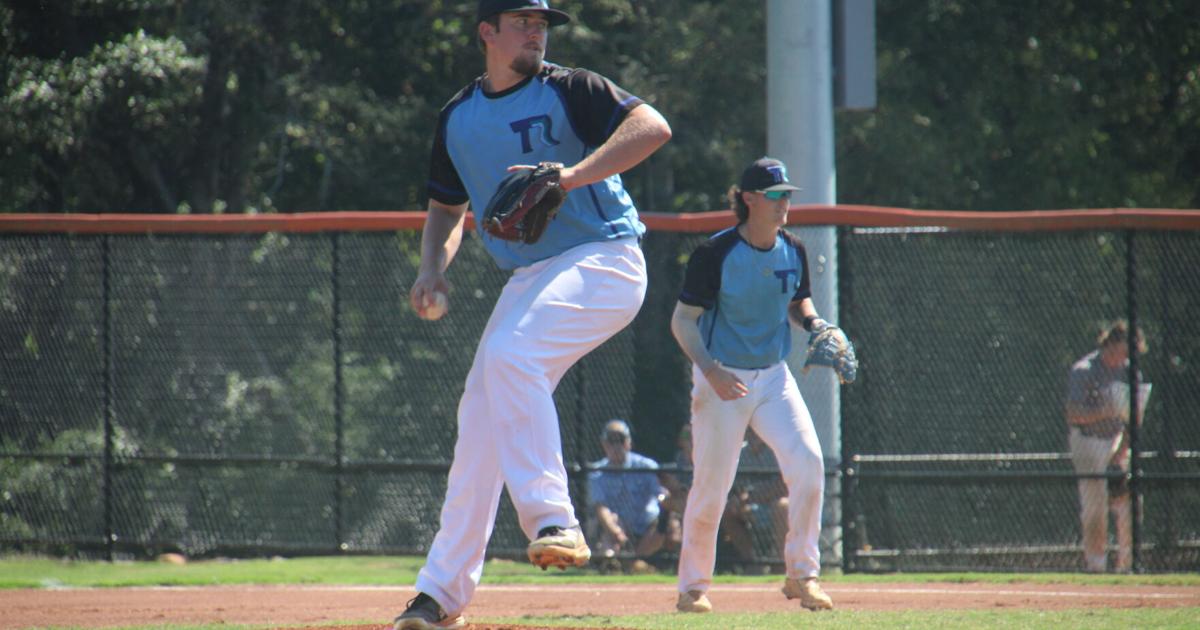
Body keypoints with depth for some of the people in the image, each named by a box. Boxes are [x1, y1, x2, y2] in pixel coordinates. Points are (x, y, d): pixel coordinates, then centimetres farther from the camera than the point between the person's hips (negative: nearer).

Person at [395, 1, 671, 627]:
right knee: (478, 422, 3)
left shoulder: (569, 91, -5)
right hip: (530, 277, 7)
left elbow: (653, 127, -20)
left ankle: (552, 521, -30)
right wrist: (433, 267, 4)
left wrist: (573, 176, -31)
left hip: (603, 264, -7)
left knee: (509, 354, -31)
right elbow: (446, 207, 25)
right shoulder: (458, 118, 13)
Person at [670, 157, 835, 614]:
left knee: (807, 462, -14)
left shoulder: (792, 251, 3)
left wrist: (813, 323, -4)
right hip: (721, 379, -4)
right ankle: (693, 586, 16)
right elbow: (683, 320, -11)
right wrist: (710, 370, -24)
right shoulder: (716, 253, -14)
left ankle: (802, 575, -4)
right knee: (712, 484, -2)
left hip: (773, 376, 4)